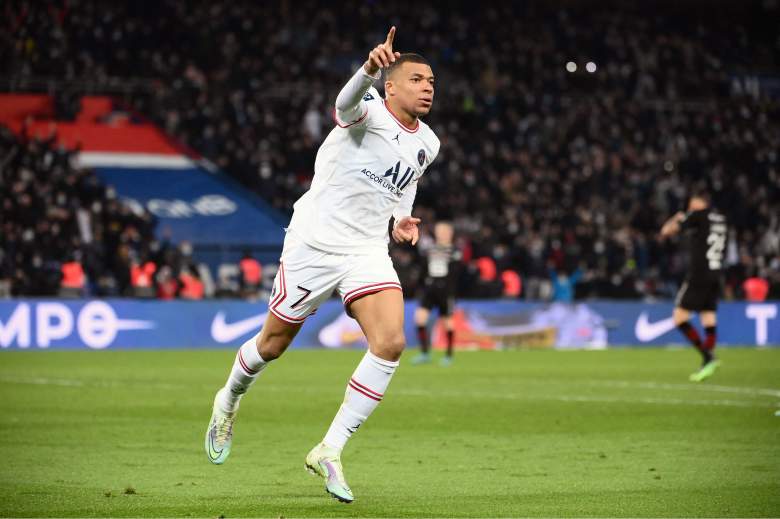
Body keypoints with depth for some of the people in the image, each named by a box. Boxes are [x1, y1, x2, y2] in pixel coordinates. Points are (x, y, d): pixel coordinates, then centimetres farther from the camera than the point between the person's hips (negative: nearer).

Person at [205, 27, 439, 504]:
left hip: (368, 252, 5)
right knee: (273, 344, 9)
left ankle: (330, 452, -9)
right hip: (314, 244, -5)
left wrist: (403, 217, 6)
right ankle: (229, 402, 44)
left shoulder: (427, 144, 7)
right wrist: (370, 68, -62)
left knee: (391, 343, -18)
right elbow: (348, 105, -40)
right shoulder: (370, 112, -14)